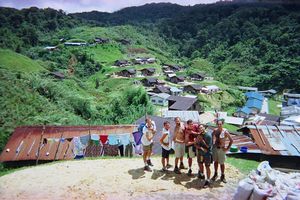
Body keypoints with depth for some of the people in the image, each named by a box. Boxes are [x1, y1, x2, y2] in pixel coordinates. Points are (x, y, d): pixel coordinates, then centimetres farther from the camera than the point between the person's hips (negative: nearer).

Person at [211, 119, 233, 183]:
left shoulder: (225, 132, -16)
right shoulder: (215, 130, -3)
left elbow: (231, 140, -10)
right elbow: (212, 137, 14)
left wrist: (227, 148, -10)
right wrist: (212, 144, 6)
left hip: (221, 149, -4)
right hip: (215, 148, 4)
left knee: (221, 163, 5)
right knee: (215, 161, 15)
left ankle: (222, 176, 23)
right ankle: (215, 174, 33)